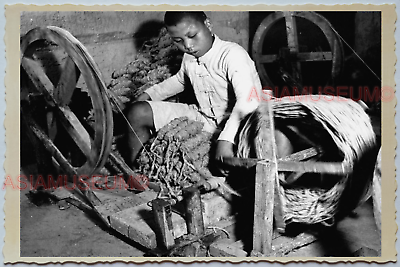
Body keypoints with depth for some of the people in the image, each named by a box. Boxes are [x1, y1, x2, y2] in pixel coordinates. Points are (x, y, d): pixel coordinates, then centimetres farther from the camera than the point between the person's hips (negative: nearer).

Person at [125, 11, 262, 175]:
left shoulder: (232, 54, -24)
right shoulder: (188, 59, 0)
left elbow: (247, 100, -39)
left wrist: (225, 140, -50)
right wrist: (148, 95, 15)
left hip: (233, 124, -6)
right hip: (201, 117, 6)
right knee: (138, 112, -2)